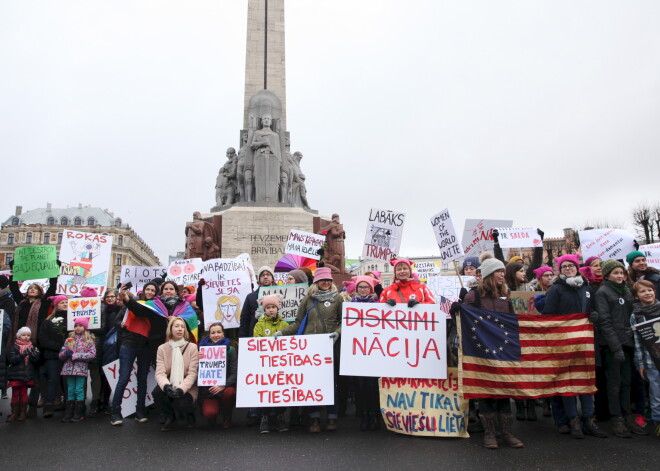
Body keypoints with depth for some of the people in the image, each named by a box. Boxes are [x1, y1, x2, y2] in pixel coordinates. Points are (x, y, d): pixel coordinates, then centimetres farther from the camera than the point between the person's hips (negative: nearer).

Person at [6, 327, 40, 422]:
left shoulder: (32, 347, 9)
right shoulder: (14, 347, 1)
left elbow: (36, 360, 2)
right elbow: (11, 359, -12)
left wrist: (31, 353, -16)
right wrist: (22, 355, -24)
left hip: (27, 375, 2)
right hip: (15, 374, -1)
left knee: (24, 393, 5)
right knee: (15, 394, 2)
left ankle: (23, 413, 11)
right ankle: (14, 413, 10)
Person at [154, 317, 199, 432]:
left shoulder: (192, 347, -5)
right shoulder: (162, 348, 0)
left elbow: (192, 373, -11)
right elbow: (160, 373, -10)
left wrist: (181, 389, -28)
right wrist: (166, 386, -31)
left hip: (187, 388, -2)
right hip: (170, 386, 2)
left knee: (179, 403, -31)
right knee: (157, 392, -29)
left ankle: (189, 412, 9)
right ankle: (170, 417, 3)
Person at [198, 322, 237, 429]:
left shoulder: (230, 350, -4)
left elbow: (235, 373, -10)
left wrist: (222, 386, -26)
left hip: (226, 387, 0)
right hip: (208, 390, 0)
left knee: (229, 392, -34)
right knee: (209, 413, -26)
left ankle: (227, 417, -2)